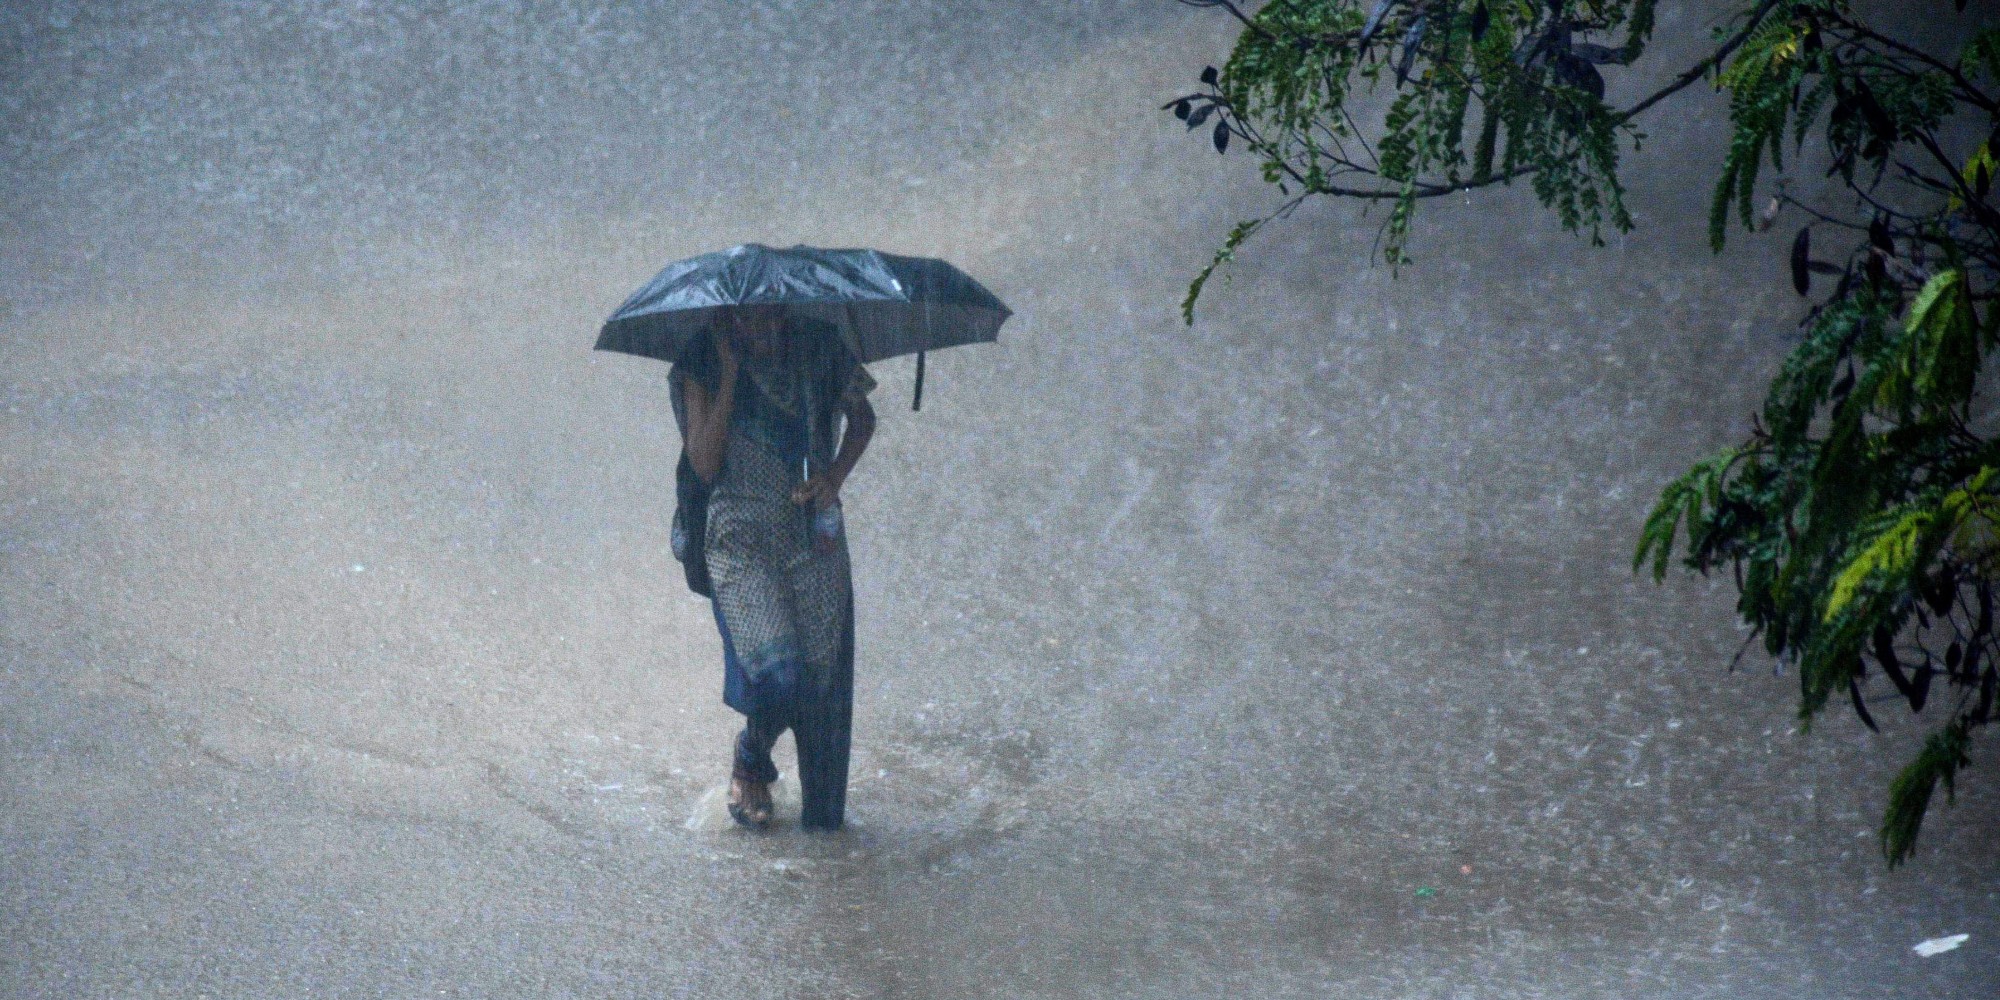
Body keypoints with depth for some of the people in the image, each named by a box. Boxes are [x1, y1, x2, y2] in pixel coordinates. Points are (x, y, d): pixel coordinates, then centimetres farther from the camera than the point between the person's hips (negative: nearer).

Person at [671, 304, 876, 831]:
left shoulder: (817, 349, 1)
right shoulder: (704, 364, -6)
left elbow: (862, 418, 17)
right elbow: (705, 464, -15)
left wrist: (834, 477, -2)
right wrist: (730, 373, -18)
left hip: (816, 538, 3)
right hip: (743, 540, -3)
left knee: (822, 673, 0)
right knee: (779, 670, -17)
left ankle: (822, 812, 17)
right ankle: (750, 764, 15)